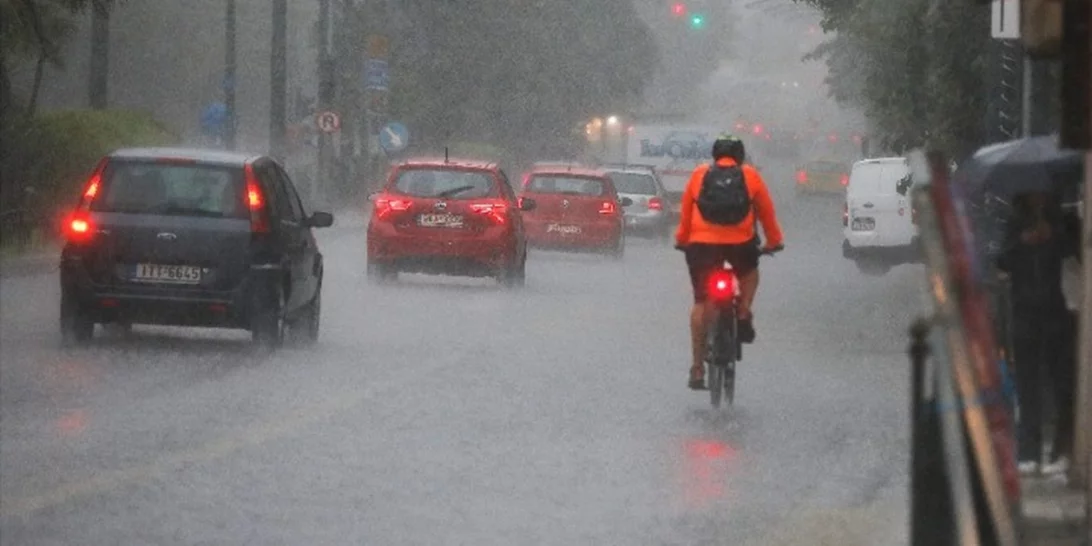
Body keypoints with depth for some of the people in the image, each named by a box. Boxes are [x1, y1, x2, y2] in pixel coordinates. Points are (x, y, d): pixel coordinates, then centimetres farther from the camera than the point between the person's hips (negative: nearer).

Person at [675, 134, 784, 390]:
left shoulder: (699, 175, 14)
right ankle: (744, 315, 9)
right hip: (740, 242, 0)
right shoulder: (750, 176, 12)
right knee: (750, 273, 33)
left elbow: (685, 212, 17)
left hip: (702, 243, 0)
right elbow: (766, 211, 16)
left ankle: (697, 368, 4)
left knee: (701, 302, 7)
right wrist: (774, 241, 27)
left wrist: (681, 240, 29)